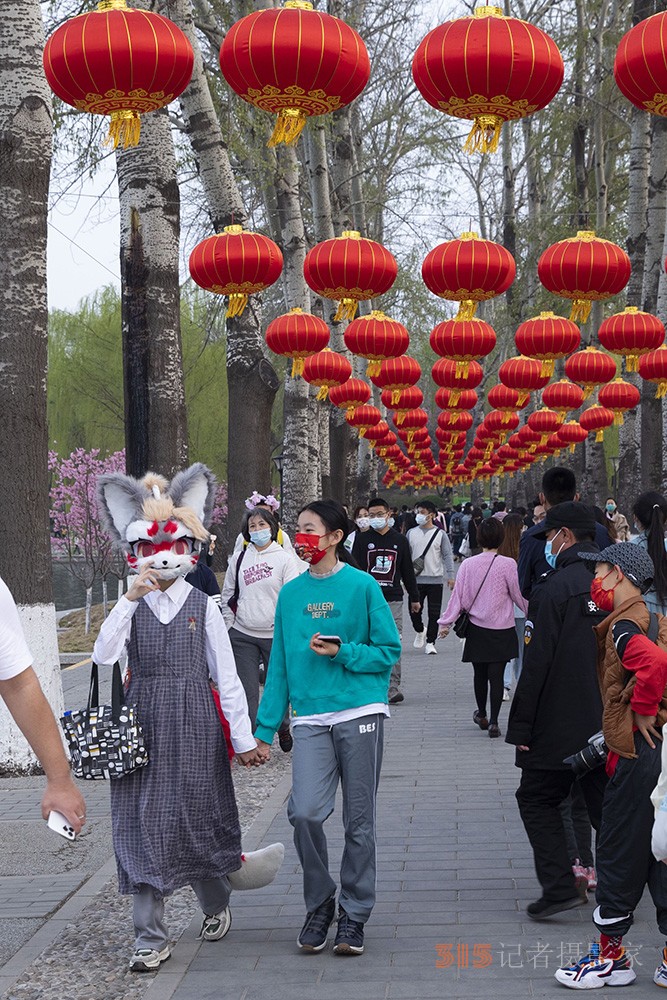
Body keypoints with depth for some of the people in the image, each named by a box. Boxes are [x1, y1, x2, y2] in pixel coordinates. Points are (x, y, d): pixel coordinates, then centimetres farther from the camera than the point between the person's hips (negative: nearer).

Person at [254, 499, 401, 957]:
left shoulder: (362, 586, -1)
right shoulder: (291, 593, 10)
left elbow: (389, 652, 0)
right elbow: (280, 664, 13)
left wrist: (341, 653, -14)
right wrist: (266, 727, 10)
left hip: (360, 713, -2)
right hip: (310, 717, 2)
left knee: (359, 821, 4)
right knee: (305, 812, -13)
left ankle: (354, 915, 19)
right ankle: (320, 903, 10)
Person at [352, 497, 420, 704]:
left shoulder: (399, 540, 10)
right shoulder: (362, 539, 4)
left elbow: (408, 571, 15)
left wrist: (414, 598, 17)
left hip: (393, 600, 1)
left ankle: (393, 687, -5)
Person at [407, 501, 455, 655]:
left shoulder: (440, 534, 2)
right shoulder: (411, 533, 7)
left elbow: (447, 555, 1)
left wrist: (450, 576, -8)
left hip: (435, 579, -2)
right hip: (416, 579, 2)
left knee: (434, 613, 0)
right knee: (414, 611, 3)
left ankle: (430, 642, 9)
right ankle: (420, 631, 32)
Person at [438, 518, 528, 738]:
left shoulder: (468, 564, -4)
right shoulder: (507, 564, -11)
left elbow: (458, 596, 0)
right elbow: (519, 595, -3)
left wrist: (446, 622, 7)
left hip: (476, 629, 3)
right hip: (501, 629, -3)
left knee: (479, 673, 16)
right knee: (496, 675, 0)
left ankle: (481, 715, 33)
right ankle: (493, 721, -5)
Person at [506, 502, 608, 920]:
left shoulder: (553, 590, -15)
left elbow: (536, 666, -15)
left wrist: (521, 728, -9)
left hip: (560, 727, -6)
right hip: (610, 725, 6)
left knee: (538, 799, 8)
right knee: (606, 805, 13)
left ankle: (560, 886, 0)